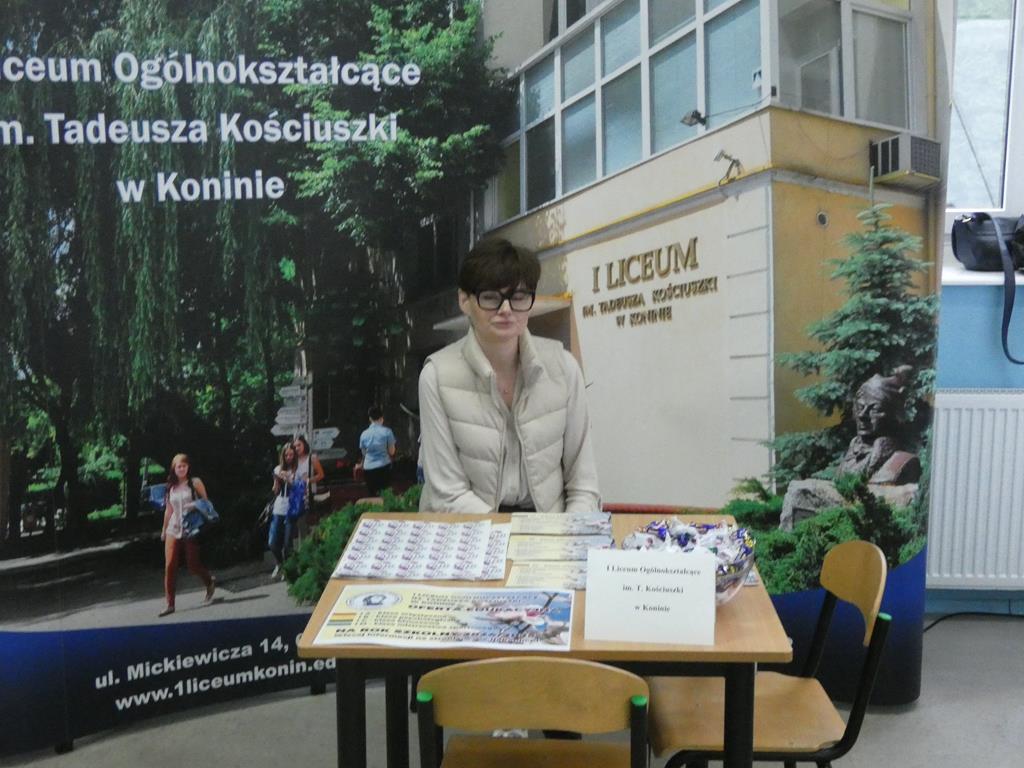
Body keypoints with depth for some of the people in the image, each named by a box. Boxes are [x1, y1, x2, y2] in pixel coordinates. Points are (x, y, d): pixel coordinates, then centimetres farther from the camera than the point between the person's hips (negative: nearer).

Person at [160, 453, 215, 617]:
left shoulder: (195, 483, 1)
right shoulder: (171, 487, 12)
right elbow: (168, 510, 18)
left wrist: (196, 506, -17)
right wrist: (164, 530, 21)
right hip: (173, 529, 3)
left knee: (193, 564, 0)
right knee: (169, 566, -6)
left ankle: (209, 582, 31)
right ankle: (170, 604, -1)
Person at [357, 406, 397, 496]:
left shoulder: (364, 434, 4)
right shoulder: (387, 432, -5)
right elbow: (391, 452, -1)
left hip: (368, 469, 3)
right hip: (383, 466, -3)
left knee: (372, 495, 9)